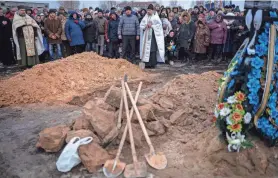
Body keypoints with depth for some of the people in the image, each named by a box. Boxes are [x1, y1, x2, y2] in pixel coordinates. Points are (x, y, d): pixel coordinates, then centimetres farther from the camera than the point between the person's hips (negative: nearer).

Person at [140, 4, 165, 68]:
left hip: (153, 35, -4)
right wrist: (145, 26, -8)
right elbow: (141, 25, 11)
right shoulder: (145, 17, 14)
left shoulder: (156, 17, 3)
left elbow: (159, 25, -4)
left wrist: (152, 26, -12)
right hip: (146, 36, 4)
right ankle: (147, 64, 5)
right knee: (146, 49, 0)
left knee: (153, 50, -9)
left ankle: (153, 64, -4)